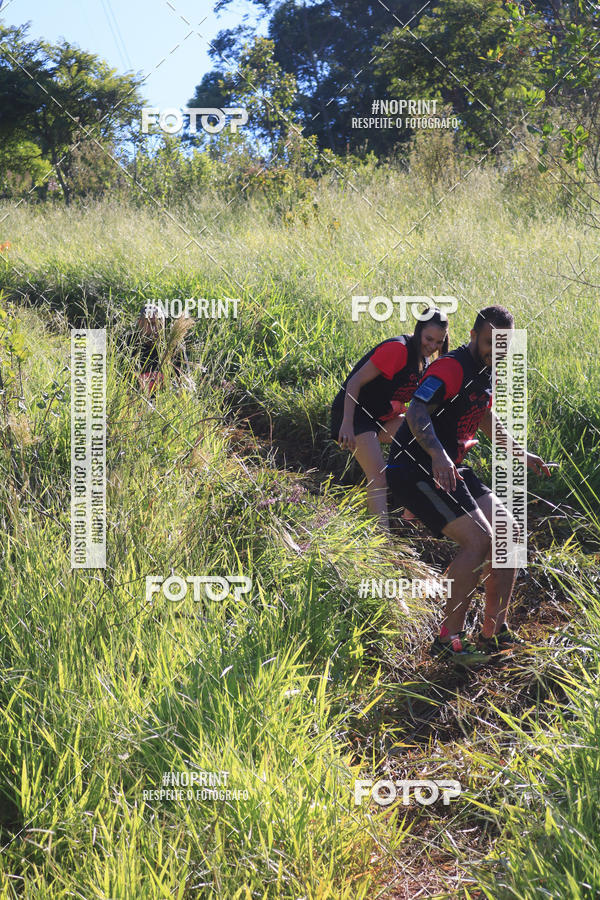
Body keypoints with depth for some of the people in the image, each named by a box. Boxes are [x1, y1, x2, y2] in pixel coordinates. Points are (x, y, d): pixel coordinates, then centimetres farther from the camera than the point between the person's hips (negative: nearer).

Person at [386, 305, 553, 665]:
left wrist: (521, 454, 30)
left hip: (452, 470, 10)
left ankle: (495, 632, 12)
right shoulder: (452, 368, -19)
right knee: (479, 541, -20)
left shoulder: (489, 372, 12)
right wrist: (438, 455, -48)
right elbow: (417, 412, -33)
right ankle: (448, 638, -11)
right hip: (417, 470, -10)